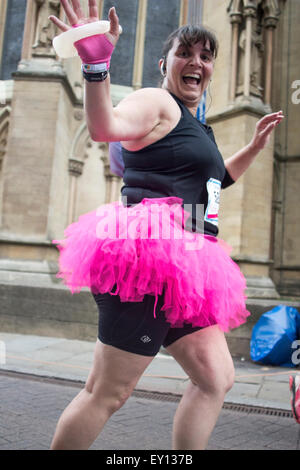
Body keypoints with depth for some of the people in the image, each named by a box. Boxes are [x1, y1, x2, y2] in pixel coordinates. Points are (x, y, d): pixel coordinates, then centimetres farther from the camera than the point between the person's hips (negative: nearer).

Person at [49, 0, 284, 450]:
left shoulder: (195, 125, 26)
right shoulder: (156, 102, -2)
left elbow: (216, 178, 40)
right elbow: (105, 126, -23)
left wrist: (256, 145, 35)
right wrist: (96, 65, -37)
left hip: (180, 267, 10)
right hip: (148, 257, -10)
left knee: (217, 377, 11)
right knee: (108, 393, -4)